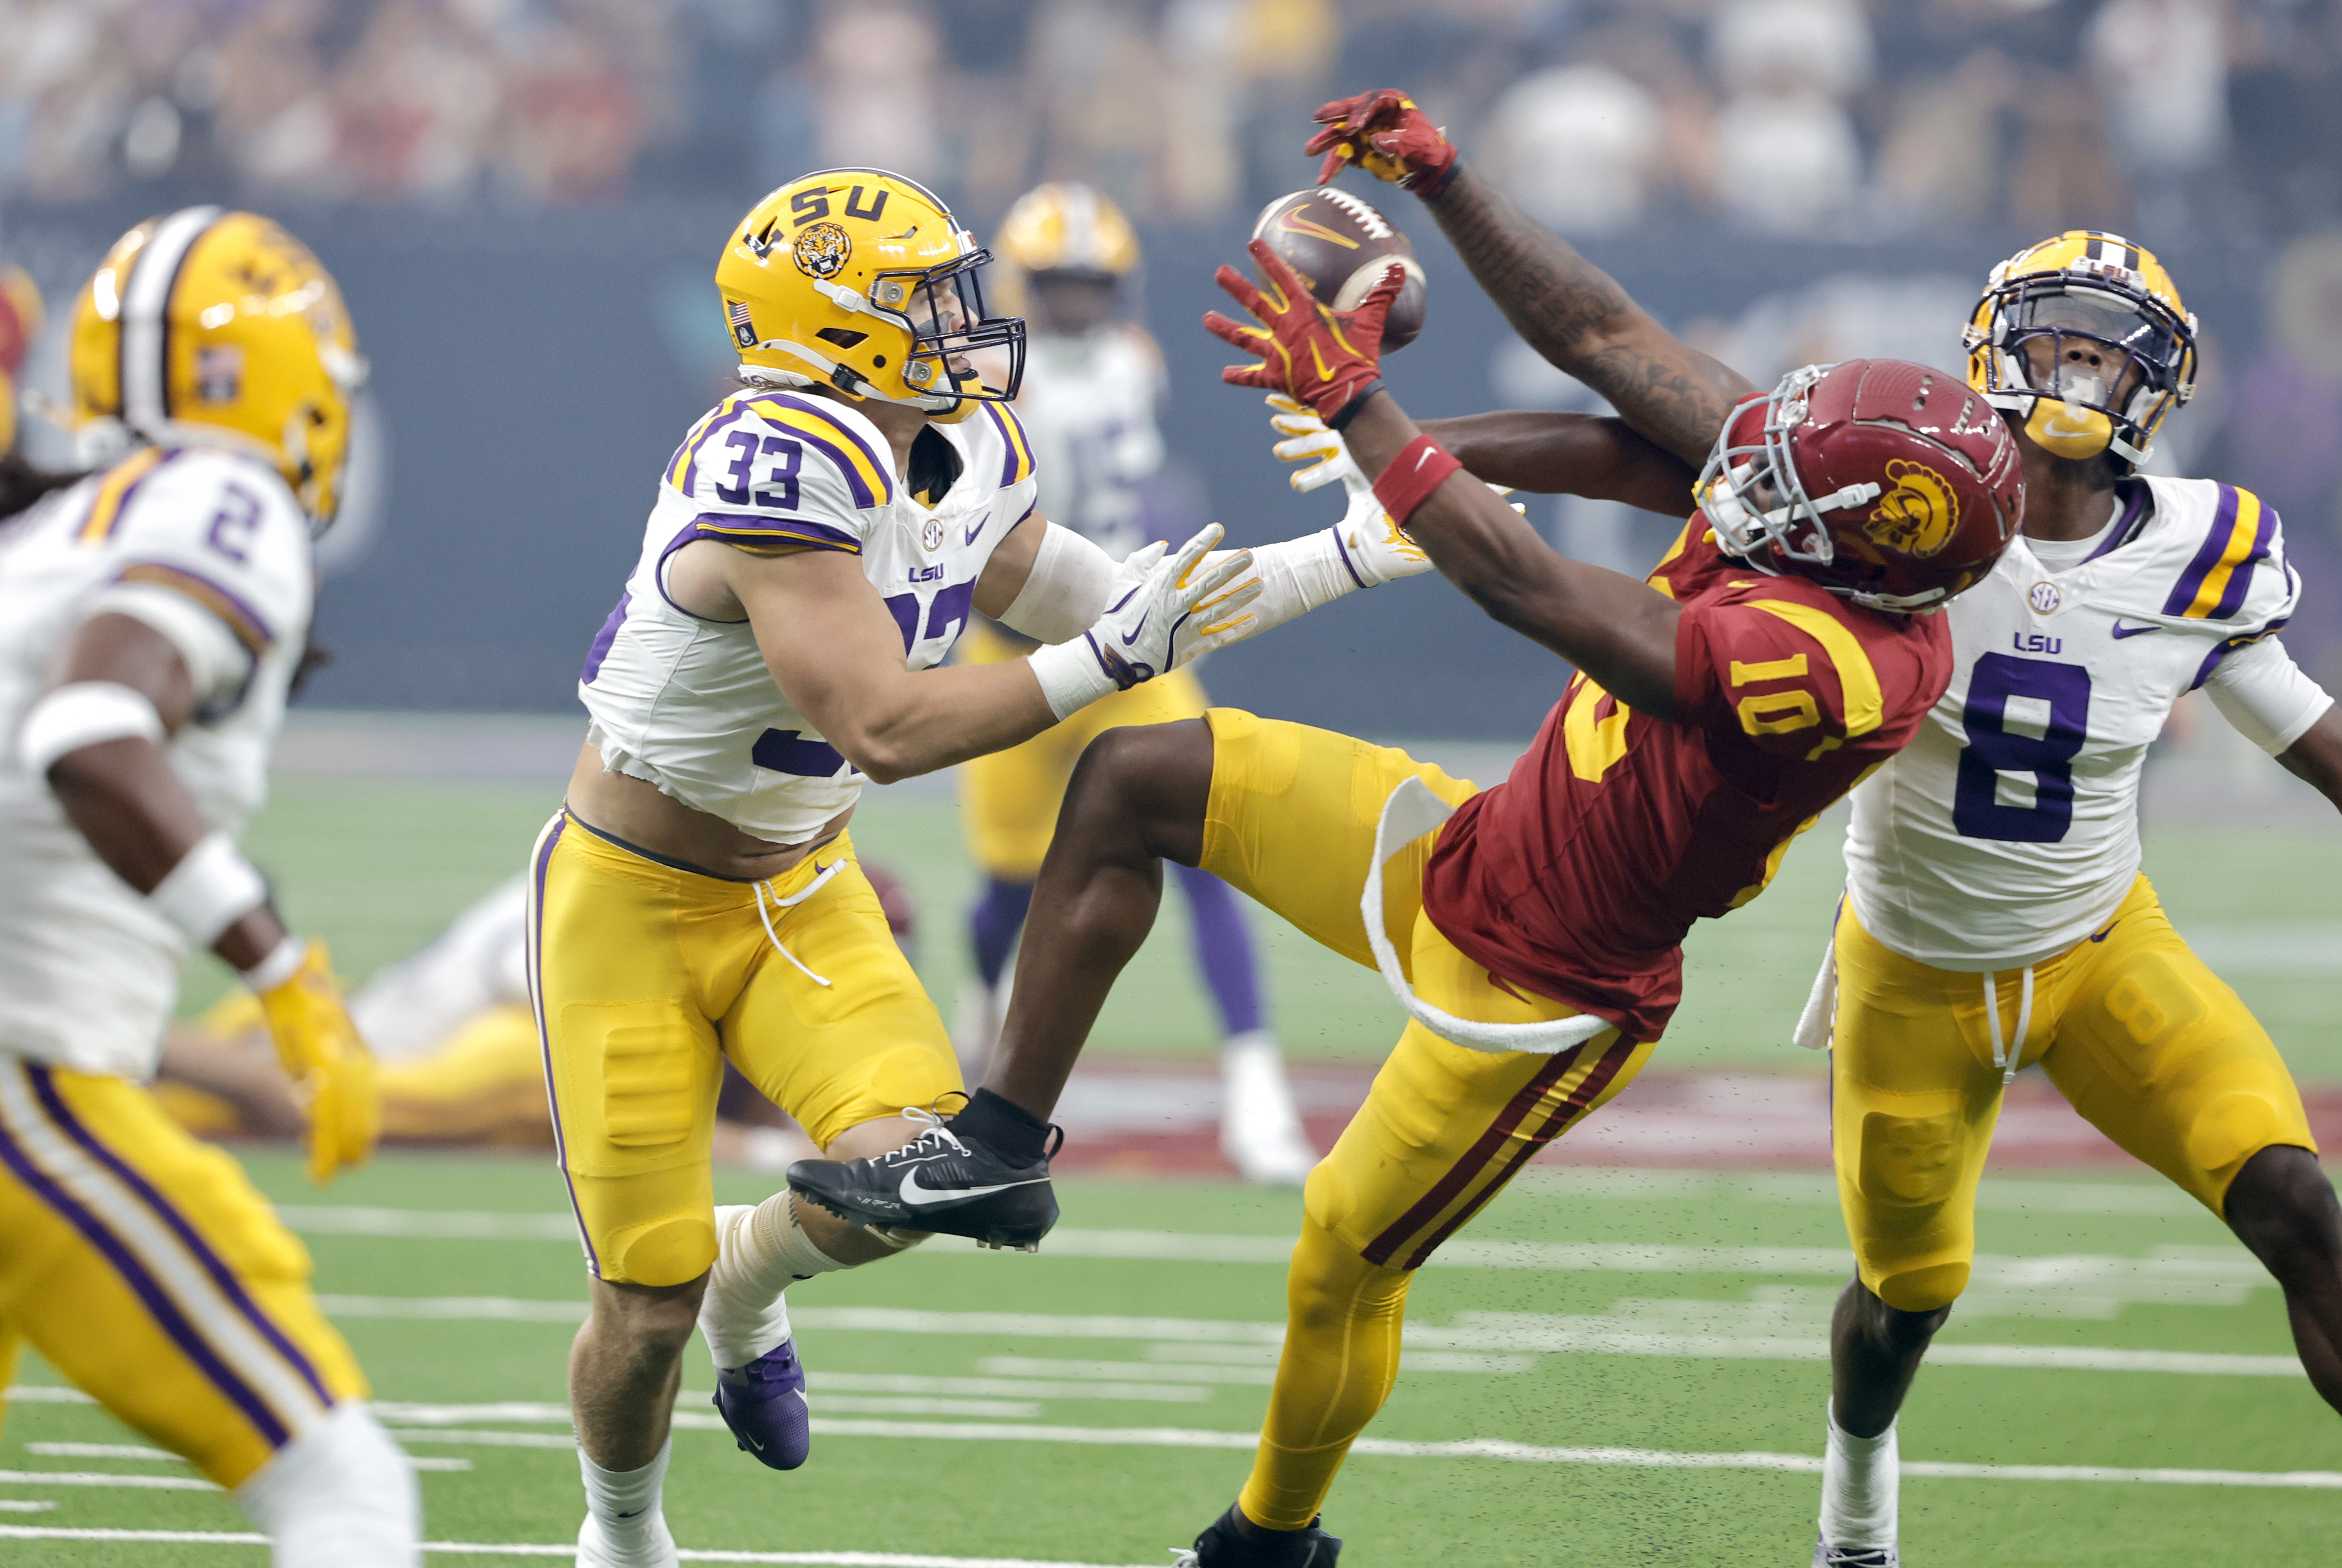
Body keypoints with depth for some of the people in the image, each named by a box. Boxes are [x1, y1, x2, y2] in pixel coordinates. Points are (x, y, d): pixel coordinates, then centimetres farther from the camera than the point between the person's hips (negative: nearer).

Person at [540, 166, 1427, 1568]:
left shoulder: (964, 462, -3)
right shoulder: (782, 474, -30)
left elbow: (1126, 616, 10)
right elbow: (886, 728, -35)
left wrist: (1365, 554, 5)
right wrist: (1113, 657, -36)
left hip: (800, 891, 7)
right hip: (636, 904, -6)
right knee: (649, 1307, -4)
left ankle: (750, 1276, 16)